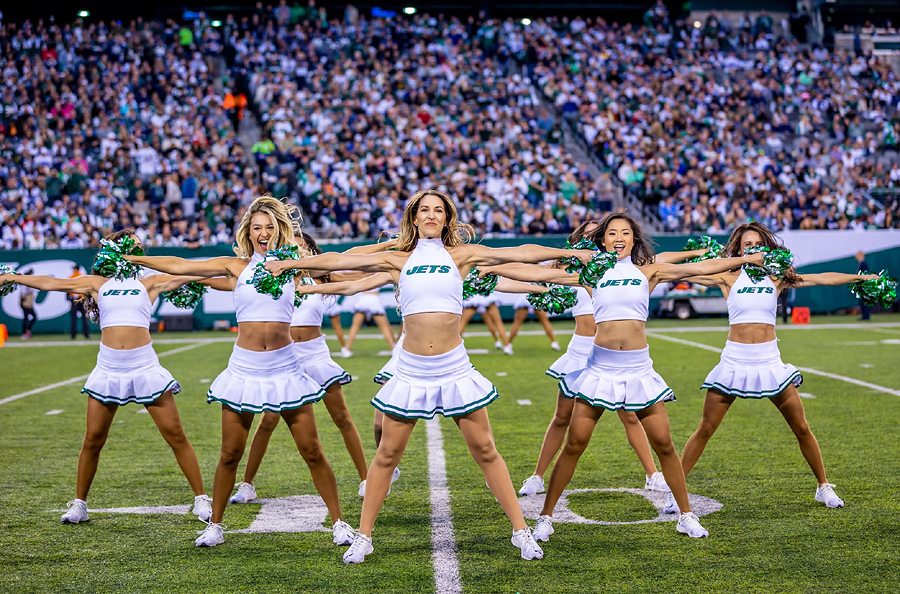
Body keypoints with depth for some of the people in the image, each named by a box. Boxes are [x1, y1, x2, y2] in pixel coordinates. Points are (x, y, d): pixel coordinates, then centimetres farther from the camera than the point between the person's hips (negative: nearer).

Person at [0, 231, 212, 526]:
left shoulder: (150, 283, 10)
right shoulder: (97, 283, 12)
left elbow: (191, 274, 5)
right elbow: (49, 283, 13)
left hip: (145, 367, -1)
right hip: (108, 369, 1)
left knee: (176, 436, -3)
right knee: (93, 439, 5)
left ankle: (201, 499, 6)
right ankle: (79, 504, 21)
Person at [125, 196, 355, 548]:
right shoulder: (236, 267, 5)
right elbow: (179, 266, 7)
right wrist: (130, 258, 8)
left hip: (284, 367, -1)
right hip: (244, 367, 1)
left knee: (312, 452, 0)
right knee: (230, 454, 5)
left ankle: (338, 522, 12)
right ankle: (215, 526, 21)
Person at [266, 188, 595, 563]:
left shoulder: (462, 255, 6)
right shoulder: (398, 260, 7)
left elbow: (523, 253, 4)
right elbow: (337, 261, 7)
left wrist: (573, 253, 3)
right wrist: (288, 263, 8)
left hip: (455, 368, 0)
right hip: (410, 370, 0)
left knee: (485, 451, 4)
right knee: (387, 454, 5)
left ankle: (521, 531, 13)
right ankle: (363, 537, 16)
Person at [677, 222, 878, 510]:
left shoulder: (776, 278, 6)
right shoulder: (728, 278, 2)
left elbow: (823, 279, 7)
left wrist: (862, 277, 6)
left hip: (769, 361, 2)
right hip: (735, 360, -2)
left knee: (802, 429, 5)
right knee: (705, 430, -2)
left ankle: (823, 487, 23)